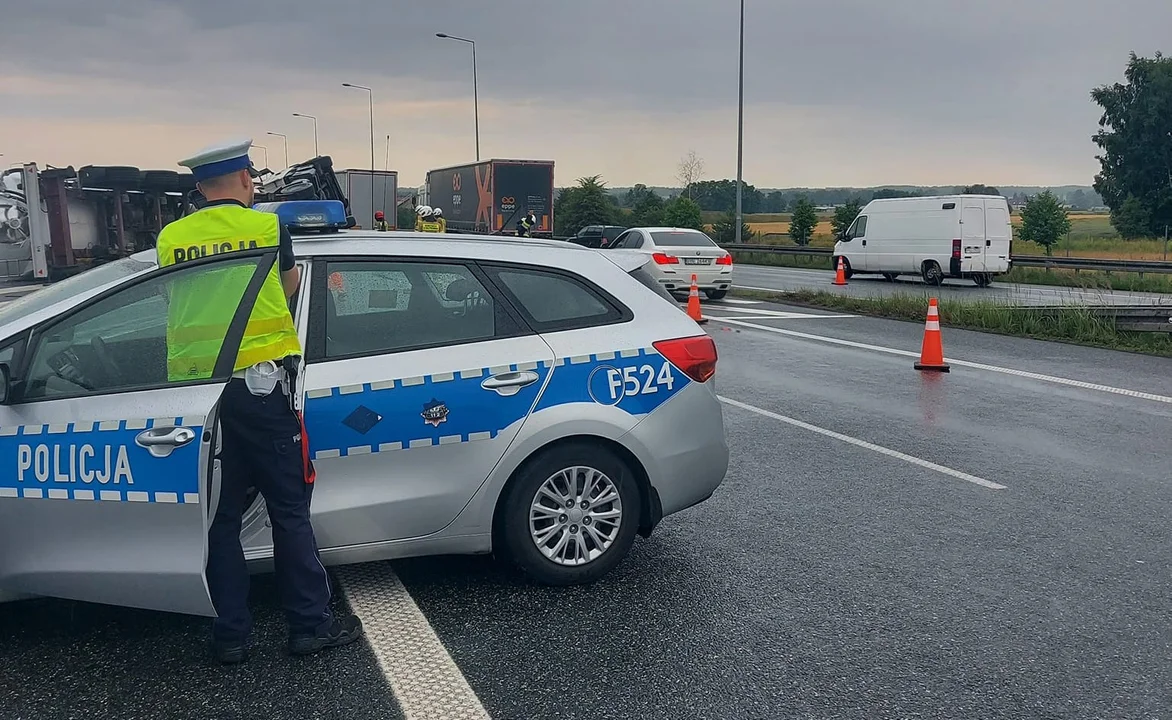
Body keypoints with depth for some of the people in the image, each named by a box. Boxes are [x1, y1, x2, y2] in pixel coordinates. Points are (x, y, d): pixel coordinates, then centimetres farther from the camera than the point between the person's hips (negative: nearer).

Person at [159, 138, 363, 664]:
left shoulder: (170, 239, 5)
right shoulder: (268, 228, -2)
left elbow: (183, 304, 15)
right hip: (260, 388, -3)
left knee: (220, 517, 11)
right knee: (289, 512, 6)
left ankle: (230, 635, 16)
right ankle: (310, 625, 12)